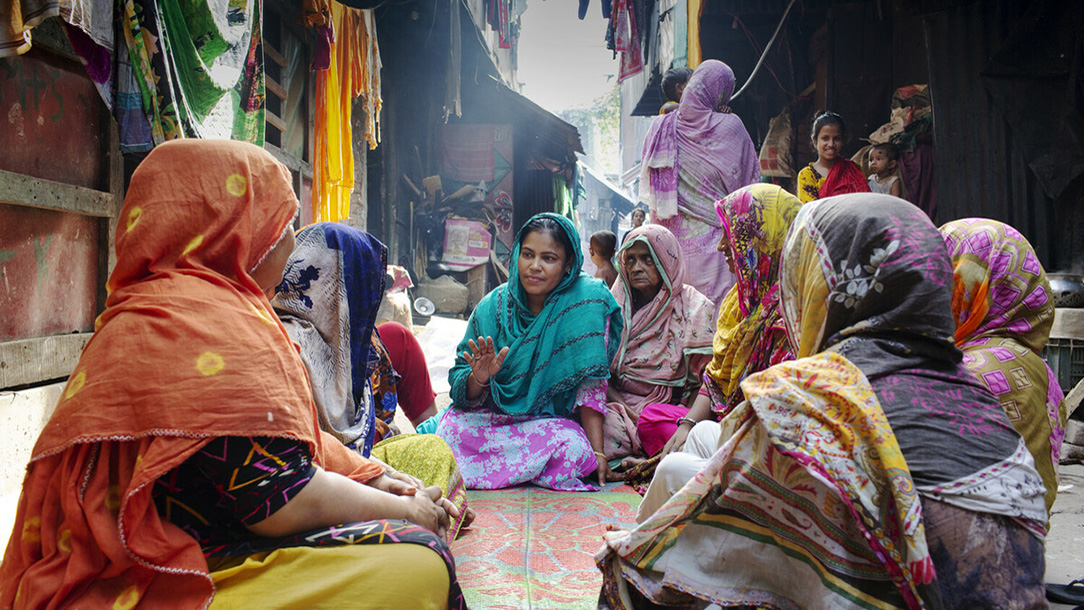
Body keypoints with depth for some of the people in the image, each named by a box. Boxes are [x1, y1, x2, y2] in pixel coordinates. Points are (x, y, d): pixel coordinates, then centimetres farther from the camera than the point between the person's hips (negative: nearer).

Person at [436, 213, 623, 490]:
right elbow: (464, 395, -2)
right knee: (453, 427, -30)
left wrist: (597, 452, -19)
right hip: (490, 415, 0)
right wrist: (478, 378, -25)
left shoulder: (588, 302, -10)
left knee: (573, 448, -32)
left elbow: (590, 384, -13)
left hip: (552, 421, 1)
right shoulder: (493, 307, -4)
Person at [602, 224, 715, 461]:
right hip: (618, 403, 3)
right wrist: (623, 409, -11)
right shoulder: (617, 304, 11)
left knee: (656, 423, -39)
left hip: (669, 407, -3)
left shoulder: (696, 308, 1)